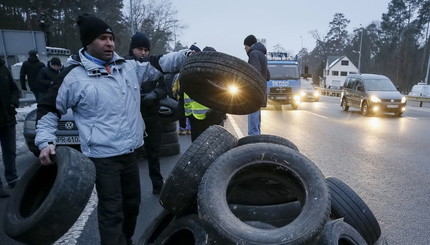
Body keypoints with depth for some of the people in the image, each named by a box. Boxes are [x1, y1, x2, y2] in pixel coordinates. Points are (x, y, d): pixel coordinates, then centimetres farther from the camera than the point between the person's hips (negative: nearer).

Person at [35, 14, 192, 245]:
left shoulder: (129, 67, 5)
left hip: (130, 153, 6)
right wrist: (46, 141, -9)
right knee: (112, 211, -1)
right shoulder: (74, 76, -7)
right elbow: (49, 109, 2)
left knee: (132, 202, 21)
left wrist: (186, 54, 0)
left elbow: (158, 65, 11)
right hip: (103, 157, -6)